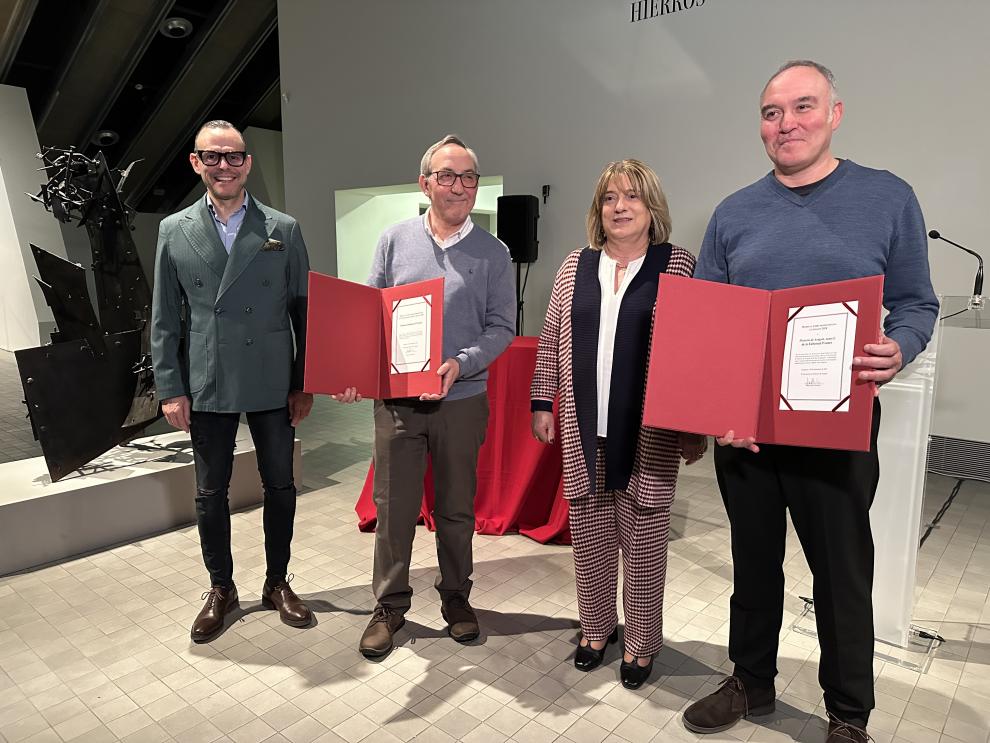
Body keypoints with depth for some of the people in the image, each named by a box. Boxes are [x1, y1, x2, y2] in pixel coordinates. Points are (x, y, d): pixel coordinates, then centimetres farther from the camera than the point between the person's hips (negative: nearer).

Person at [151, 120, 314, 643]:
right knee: (210, 493, 10)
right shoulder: (174, 231, 4)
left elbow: (304, 310, 1)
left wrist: (305, 383, -2)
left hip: (273, 385, 0)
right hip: (207, 388, 1)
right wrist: (170, 389, -1)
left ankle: (277, 583, 29)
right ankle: (220, 589, 31)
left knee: (280, 487, 9)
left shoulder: (284, 230, 1)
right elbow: (164, 319, 5)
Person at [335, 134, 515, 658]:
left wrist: (461, 364, -18)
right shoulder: (395, 241, 5)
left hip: (462, 400, 0)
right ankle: (390, 605, 27)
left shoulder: (492, 253, 1)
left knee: (456, 507, 13)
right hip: (395, 398, 1)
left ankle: (455, 596, 33)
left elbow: (502, 327, -2)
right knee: (393, 506, 8)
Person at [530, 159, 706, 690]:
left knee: (644, 539, 7)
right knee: (588, 534, 13)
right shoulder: (576, 266, 8)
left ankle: (641, 642, 28)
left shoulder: (678, 266, -2)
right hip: (584, 429, 3)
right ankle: (596, 626, 35)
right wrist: (541, 402, 7)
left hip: (649, 432, -3)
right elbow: (551, 341, 11)